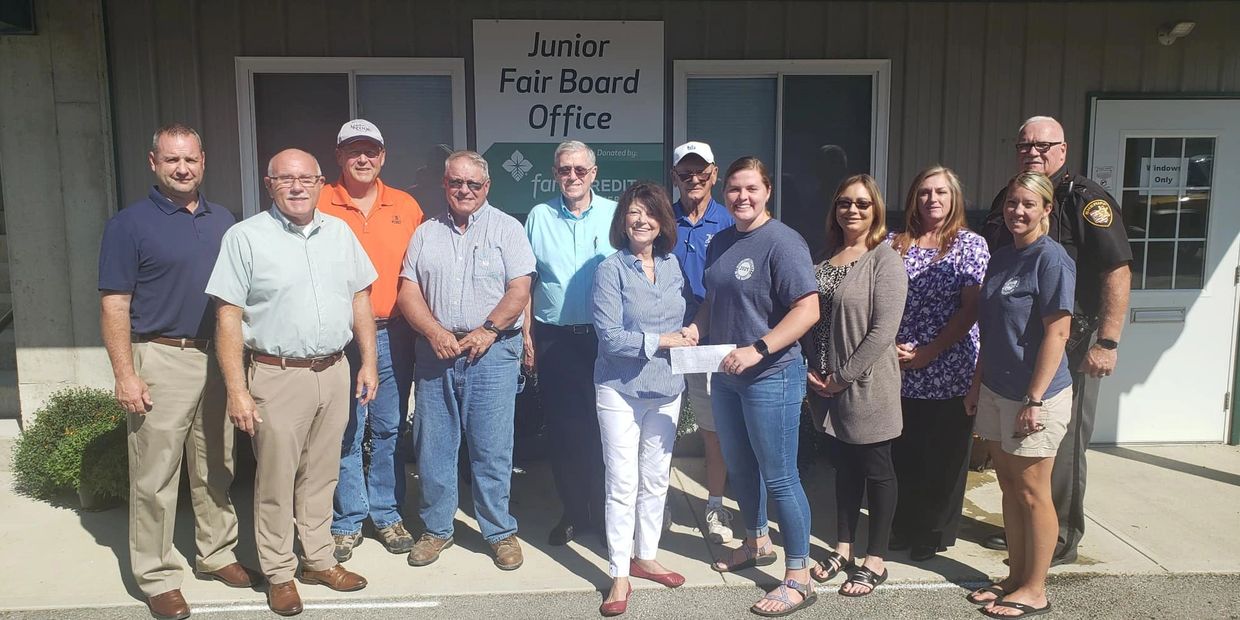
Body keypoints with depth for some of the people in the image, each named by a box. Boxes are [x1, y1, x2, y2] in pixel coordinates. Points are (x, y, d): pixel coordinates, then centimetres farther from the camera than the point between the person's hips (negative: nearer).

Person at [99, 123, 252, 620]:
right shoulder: (129, 225, -4)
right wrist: (125, 374, -13)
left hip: (217, 357, 5)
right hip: (160, 360, -5)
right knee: (155, 476, 2)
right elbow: (114, 305, -8)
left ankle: (217, 553, 29)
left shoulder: (223, 221, 10)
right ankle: (157, 578, 14)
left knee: (216, 467, 14)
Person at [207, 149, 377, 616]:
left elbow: (359, 298, 13)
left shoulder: (340, 232, 8)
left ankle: (319, 560, 30)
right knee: (276, 481, 5)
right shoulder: (246, 237, -6)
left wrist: (368, 363, 9)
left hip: (334, 372, 4)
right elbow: (228, 316, -8)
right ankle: (279, 574, 21)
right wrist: (237, 390, -12)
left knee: (321, 476, 15)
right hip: (277, 377, -4)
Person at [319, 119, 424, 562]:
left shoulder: (406, 206, 8)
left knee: (389, 430, 10)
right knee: (344, 435, 4)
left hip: (393, 336, 2)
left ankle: (387, 514, 25)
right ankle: (346, 522, 19)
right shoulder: (319, 204, 1)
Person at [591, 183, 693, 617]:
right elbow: (611, 337, -17)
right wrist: (661, 341, -17)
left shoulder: (671, 264, 5)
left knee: (656, 479, 15)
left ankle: (645, 557, 32)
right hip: (621, 389, -5)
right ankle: (619, 576, 13)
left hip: (666, 387, 5)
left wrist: (688, 331, -1)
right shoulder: (611, 269, -12)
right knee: (623, 484, 1)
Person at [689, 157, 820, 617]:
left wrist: (757, 349, -28)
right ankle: (756, 542, 42)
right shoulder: (721, 242, 10)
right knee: (739, 466, 20)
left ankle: (799, 579, 12)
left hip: (771, 376, -8)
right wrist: (694, 328, 1)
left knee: (779, 476, -1)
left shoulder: (782, 242, -14)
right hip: (726, 375, 8)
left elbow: (807, 310, -21)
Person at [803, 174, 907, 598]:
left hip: (867, 386, -6)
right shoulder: (825, 259, 10)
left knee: (876, 470, 7)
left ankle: (875, 562, 20)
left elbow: (883, 331, -17)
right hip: (827, 386, 6)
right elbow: (811, 318, 13)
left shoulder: (885, 261, -11)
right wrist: (813, 371, 1)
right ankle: (843, 549, 31)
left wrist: (845, 376, -15)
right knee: (844, 467, 17)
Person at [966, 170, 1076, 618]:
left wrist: (1035, 400, -19)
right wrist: (977, 385, 15)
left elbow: (1057, 333, -17)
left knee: (1032, 493, 4)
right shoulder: (1001, 258, 10)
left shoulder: (1051, 259, -14)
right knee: (1009, 487, 15)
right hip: (996, 391, 7)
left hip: (1035, 395, -7)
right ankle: (1015, 577, 28)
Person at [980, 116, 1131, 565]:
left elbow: (1118, 272, -15)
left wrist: (1107, 342, -20)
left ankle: (1061, 541, 17)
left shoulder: (1085, 200, -9)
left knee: (1061, 447, 3)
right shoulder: (1005, 200, 12)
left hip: (1067, 344, -6)